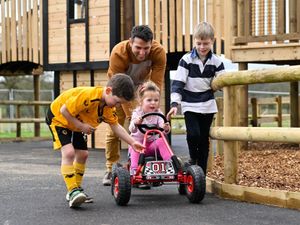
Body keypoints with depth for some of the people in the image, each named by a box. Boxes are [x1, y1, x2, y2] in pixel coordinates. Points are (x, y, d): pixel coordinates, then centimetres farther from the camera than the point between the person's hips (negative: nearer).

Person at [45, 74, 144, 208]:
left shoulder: (109, 107, -11)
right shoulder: (87, 96, -38)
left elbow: (115, 126, -2)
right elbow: (64, 110, -34)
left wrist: (132, 142, -8)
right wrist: (81, 126, -29)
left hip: (76, 124, 9)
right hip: (58, 117, -8)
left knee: (83, 155, 9)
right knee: (68, 152, -23)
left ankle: (76, 190, 21)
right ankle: (73, 191, -24)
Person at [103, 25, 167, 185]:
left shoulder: (158, 52, -32)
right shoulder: (118, 53, -37)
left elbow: (156, 84, -30)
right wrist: (130, 116, -36)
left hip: (141, 86, 1)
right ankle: (111, 169, 9)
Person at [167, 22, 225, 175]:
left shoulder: (216, 62, 1)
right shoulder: (186, 60, -6)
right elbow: (177, 83, -10)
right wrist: (174, 103, -18)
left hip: (207, 105, 2)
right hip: (190, 105, -2)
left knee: (204, 139, 6)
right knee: (193, 134, -19)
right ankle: (193, 159, 11)